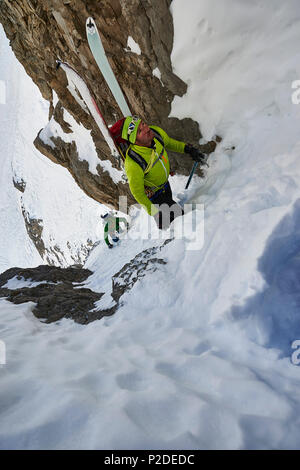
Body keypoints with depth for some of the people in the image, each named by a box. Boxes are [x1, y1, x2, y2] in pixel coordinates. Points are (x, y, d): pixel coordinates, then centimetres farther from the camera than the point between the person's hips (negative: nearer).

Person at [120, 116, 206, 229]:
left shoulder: (156, 132, -24)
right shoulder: (133, 164, -42)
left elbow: (168, 142, 2)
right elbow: (137, 192, -27)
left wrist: (188, 149, -4)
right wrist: (154, 212, -23)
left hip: (165, 183, 7)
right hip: (151, 193, -7)